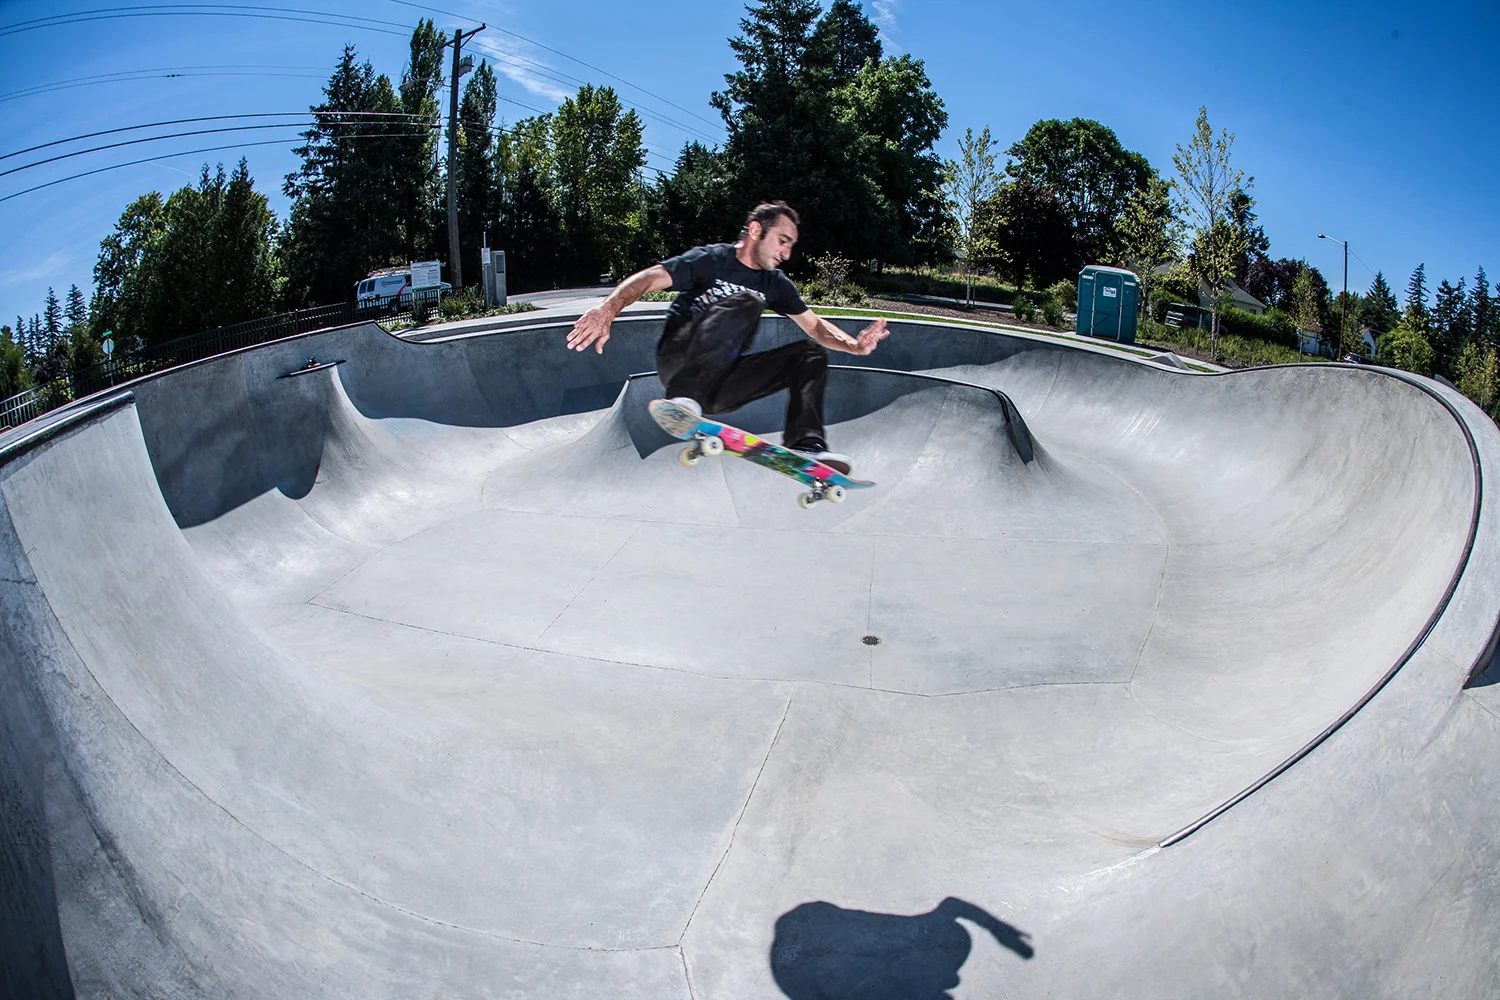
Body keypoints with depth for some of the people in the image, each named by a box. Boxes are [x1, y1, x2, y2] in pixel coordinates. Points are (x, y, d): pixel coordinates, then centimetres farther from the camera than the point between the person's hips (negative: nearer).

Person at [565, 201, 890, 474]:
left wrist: (854, 345, -4)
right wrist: (607, 309, -36)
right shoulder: (711, 260, -5)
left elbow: (815, 326, 17)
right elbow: (649, 278, -17)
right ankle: (686, 397, -46)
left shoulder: (776, 284, 13)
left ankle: (805, 445, -23)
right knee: (745, 303, -28)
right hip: (677, 365, -6)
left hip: (721, 384, 6)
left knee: (811, 354, -3)